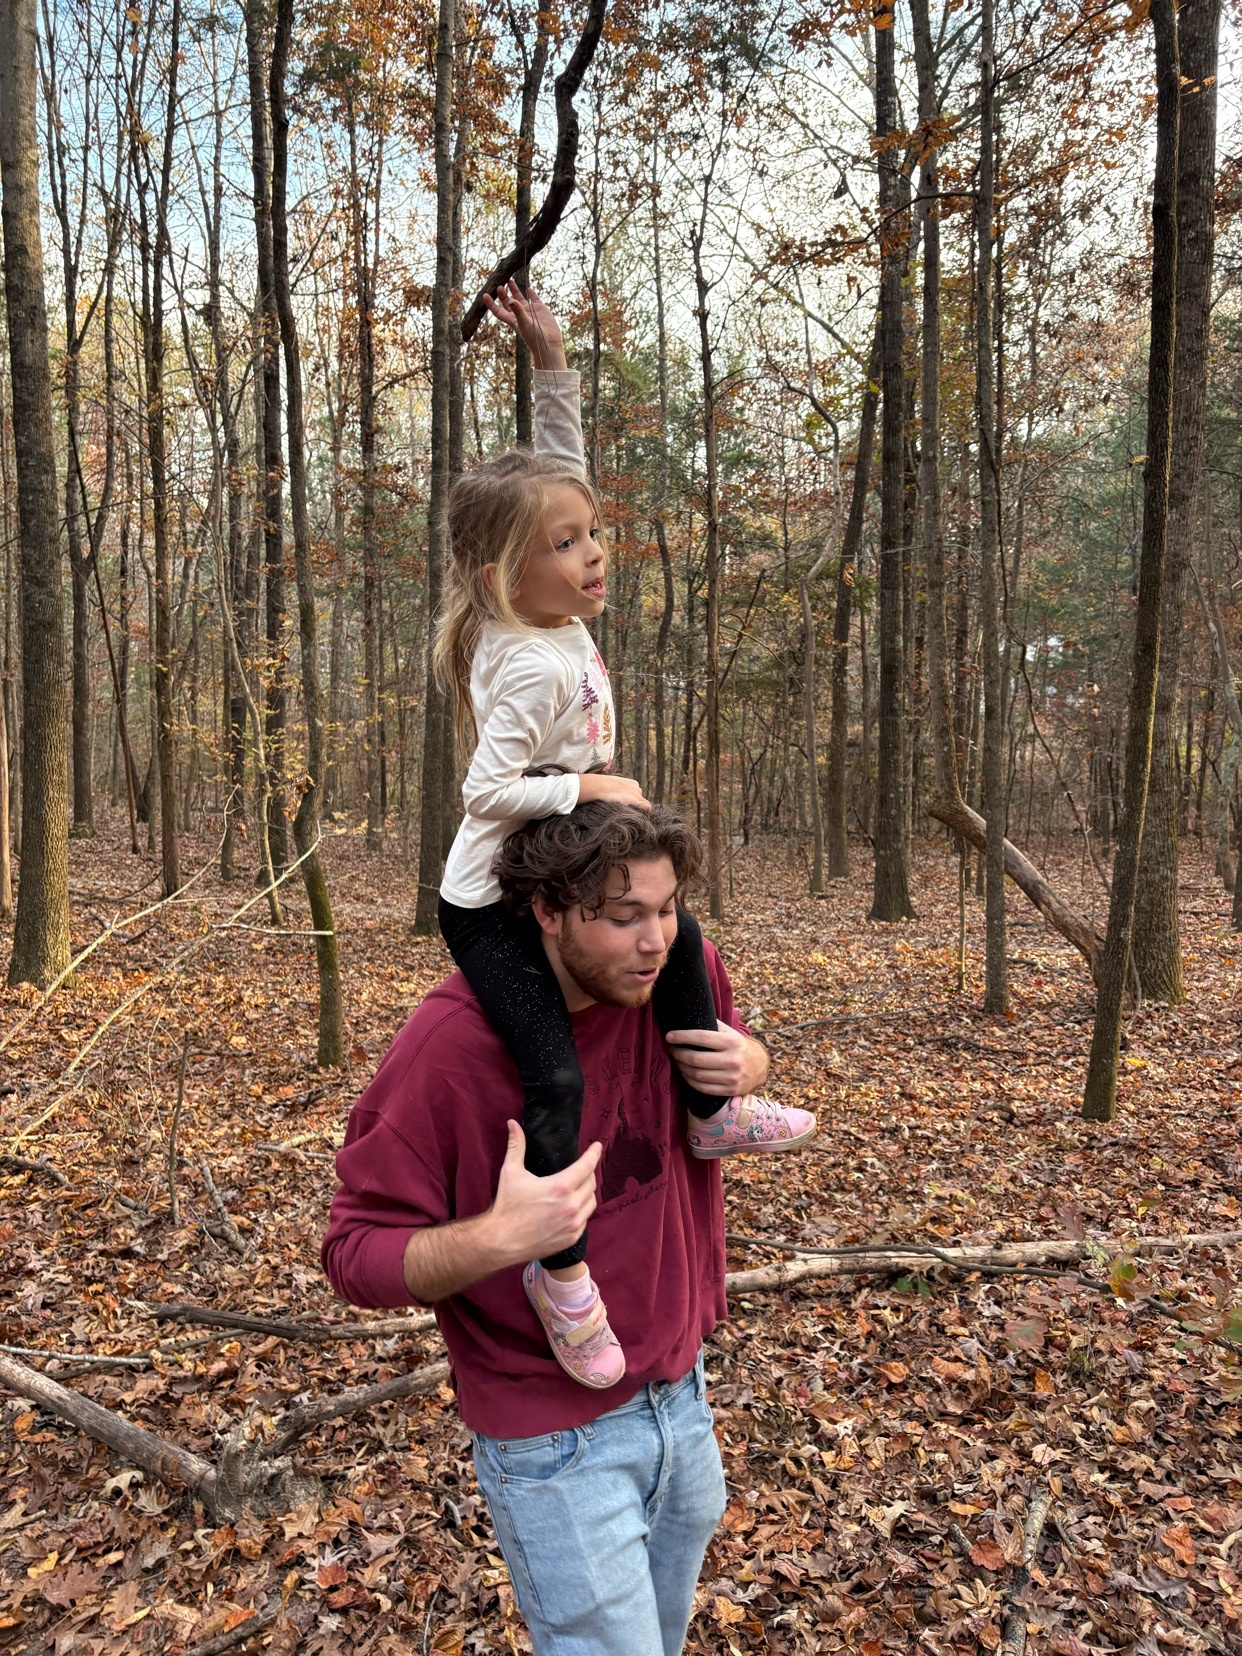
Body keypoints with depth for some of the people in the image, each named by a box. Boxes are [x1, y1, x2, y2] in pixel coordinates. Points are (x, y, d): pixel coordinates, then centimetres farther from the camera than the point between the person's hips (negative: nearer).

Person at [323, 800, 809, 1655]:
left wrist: (748, 1063, -14)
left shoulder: (678, 974, -12)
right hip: (556, 1440, -6)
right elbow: (358, 1253, -19)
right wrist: (497, 1237, -37)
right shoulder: (451, 1040, -26)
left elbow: (742, 1045, 10)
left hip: (683, 1394, 6)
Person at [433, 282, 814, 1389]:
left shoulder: (555, 615, -2)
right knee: (557, 1077, -14)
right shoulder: (533, 667, -26)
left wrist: (552, 364, 0)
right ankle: (559, 1267, 7)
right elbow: (489, 792, -28)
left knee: (677, 938, 19)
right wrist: (590, 787, -23)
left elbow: (559, 469, 5)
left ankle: (711, 1113, 35)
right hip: (492, 906, -10)